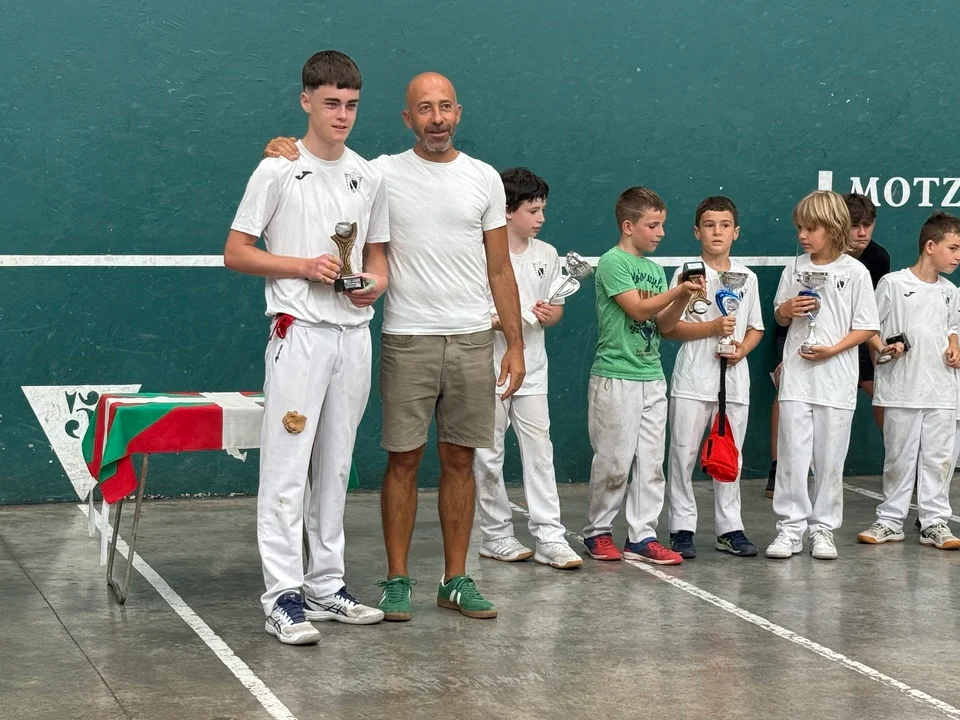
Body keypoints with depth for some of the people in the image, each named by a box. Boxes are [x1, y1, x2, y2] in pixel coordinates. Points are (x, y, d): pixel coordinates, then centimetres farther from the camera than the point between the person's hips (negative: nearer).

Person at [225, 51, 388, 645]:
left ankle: (326, 585, 20)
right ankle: (283, 596, -4)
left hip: (354, 334, 6)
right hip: (299, 332, -5)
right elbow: (236, 252, -4)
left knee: (335, 467, 12)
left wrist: (377, 281, -2)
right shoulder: (278, 171, -4)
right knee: (286, 466, -7)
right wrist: (305, 266, -15)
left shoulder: (370, 176, 11)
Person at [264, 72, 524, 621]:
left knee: (460, 460, 8)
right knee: (404, 459, 1)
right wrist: (285, 155, -18)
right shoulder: (384, 173, 0)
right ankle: (398, 580, 11)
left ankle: (456, 580, 16)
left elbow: (500, 270, 9)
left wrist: (516, 343, 5)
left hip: (473, 340, 2)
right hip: (408, 340, -2)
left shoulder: (485, 179, 7)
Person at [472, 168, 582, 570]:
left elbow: (557, 309, 16)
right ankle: (496, 535, 15)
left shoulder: (546, 254, 9)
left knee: (539, 452, 0)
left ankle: (550, 537, -1)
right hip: (489, 368, -4)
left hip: (532, 370, 4)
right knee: (488, 456, 3)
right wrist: (497, 321, -22)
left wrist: (548, 314, -6)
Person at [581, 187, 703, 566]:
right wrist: (679, 290, -17)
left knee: (651, 462, 5)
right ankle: (597, 532, 12)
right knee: (614, 461, -2)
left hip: (652, 378, 7)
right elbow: (638, 308, -16)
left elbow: (664, 325, 13)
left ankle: (642, 536, 9)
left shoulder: (655, 269, 15)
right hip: (616, 377, -7)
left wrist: (683, 299, -3)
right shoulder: (613, 263, -8)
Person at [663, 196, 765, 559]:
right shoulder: (686, 274, -1)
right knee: (683, 454, -2)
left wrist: (743, 348, -5)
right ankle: (682, 528, 5)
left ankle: (729, 528, 17)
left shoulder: (747, 277, 11)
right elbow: (669, 327, -7)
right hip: (693, 379, -3)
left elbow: (756, 328, 16)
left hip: (734, 378, 4)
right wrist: (713, 327, -17)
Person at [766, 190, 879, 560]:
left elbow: (866, 327, -2)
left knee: (830, 460, 4)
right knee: (792, 455, 0)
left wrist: (833, 349, -15)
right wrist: (786, 309, -5)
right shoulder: (795, 269, 7)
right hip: (796, 377, 2)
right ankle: (790, 528, 6)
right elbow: (779, 316, 17)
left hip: (836, 380, -2)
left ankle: (822, 528, 14)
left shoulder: (855, 272, -3)